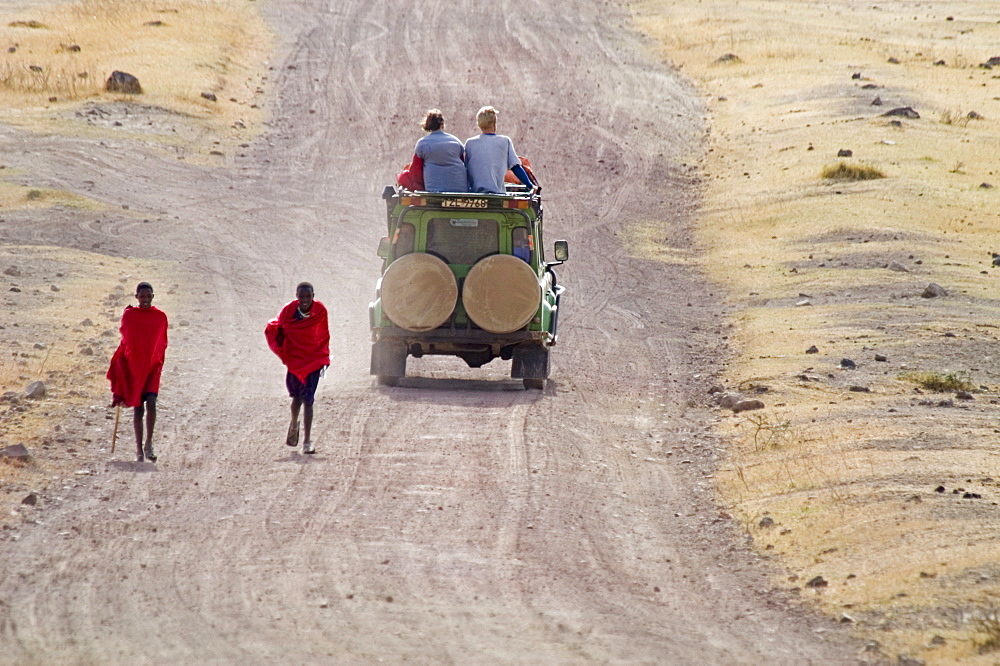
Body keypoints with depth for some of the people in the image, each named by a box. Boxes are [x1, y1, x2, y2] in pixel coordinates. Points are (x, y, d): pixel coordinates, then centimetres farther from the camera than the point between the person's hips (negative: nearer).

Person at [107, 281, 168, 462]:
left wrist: (158, 363, 11)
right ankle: (139, 449, 10)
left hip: (152, 366, -1)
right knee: (137, 408, 4)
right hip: (133, 365, 1)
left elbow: (162, 343, 11)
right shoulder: (129, 315, 2)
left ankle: (149, 444, -12)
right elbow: (125, 339, 9)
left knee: (151, 402, -19)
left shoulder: (160, 317, 2)